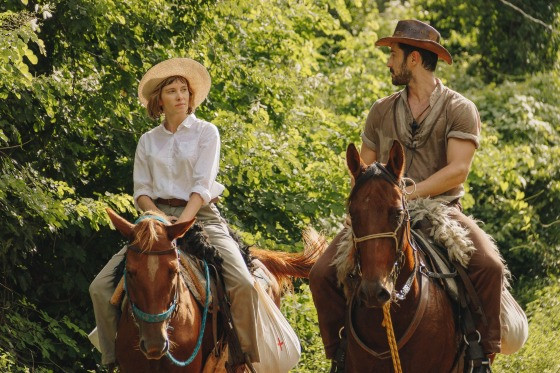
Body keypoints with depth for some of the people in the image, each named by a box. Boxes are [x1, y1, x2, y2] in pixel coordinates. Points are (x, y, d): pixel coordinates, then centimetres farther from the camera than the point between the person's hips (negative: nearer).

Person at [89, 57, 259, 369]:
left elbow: (202, 185, -8)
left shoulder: (207, 132, 3)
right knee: (101, 286, -13)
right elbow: (141, 191, 8)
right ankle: (114, 354, -2)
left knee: (243, 284, -27)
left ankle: (247, 357, -14)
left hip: (201, 215, -3)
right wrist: (158, 217, -14)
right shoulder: (148, 141, 13)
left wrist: (182, 221, -23)